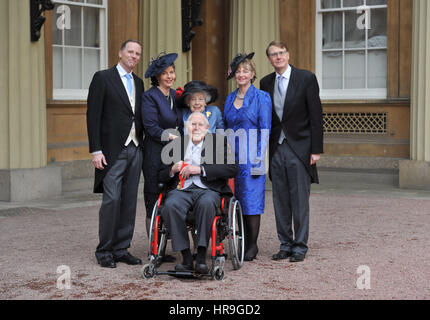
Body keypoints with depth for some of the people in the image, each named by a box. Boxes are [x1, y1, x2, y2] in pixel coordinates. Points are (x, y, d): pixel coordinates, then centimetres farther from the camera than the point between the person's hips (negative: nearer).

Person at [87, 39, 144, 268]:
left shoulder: (138, 83, 17)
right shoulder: (103, 78, -2)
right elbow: (93, 116, -7)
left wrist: (142, 145, 7)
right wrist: (95, 150, -13)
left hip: (135, 150, 6)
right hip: (113, 150, -6)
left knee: (129, 202, 6)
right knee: (112, 200, -8)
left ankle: (121, 249, 14)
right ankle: (104, 252, 2)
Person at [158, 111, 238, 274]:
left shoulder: (219, 142, 14)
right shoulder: (176, 144, 20)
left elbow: (232, 169, -1)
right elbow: (162, 176, 20)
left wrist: (201, 169, -9)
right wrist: (172, 170, -4)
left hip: (208, 189, -2)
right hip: (181, 190, 2)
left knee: (206, 203, -38)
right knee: (170, 205, -33)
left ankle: (201, 257, -32)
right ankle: (186, 257, -27)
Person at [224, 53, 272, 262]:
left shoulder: (261, 97, -3)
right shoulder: (230, 99, 14)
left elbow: (265, 130, -6)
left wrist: (259, 158, -13)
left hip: (251, 156, -5)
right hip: (232, 156, 6)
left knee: (251, 200, -5)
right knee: (235, 199, 6)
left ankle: (252, 246, 4)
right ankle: (242, 243, 14)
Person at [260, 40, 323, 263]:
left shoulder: (306, 78, -4)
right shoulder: (266, 83, 9)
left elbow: (316, 115, -5)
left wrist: (316, 150, -9)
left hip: (300, 148, -4)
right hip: (277, 149, 4)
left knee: (300, 201, -1)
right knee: (280, 201, 8)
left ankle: (300, 246, 8)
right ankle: (285, 245, 17)